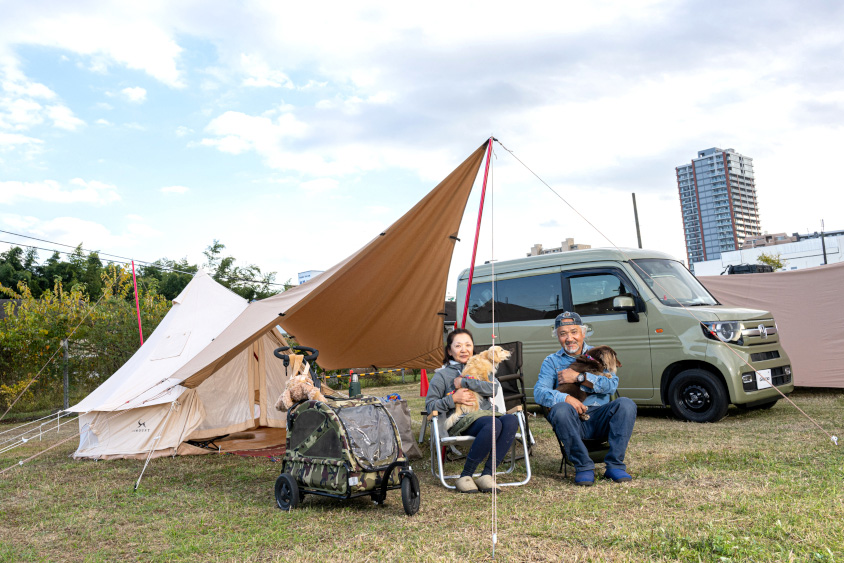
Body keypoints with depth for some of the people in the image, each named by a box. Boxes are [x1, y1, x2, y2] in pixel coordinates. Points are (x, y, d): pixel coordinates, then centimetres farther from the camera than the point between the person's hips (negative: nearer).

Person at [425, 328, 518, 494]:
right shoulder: (442, 374, 17)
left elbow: (493, 389, 5)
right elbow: (429, 405, 8)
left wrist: (464, 382, -1)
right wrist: (453, 398, -5)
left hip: (486, 414, 4)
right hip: (461, 421, -4)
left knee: (511, 420, -32)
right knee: (493, 424, -37)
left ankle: (486, 475, -30)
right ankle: (465, 477, -26)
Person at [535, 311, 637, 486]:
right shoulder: (551, 362, 13)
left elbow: (612, 384, -3)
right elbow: (539, 392, -5)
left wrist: (579, 377, -12)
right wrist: (566, 398, -24)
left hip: (600, 418, 2)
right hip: (573, 421, -1)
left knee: (626, 404, -26)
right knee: (561, 409, -35)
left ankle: (615, 465, -20)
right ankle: (584, 467, -21)